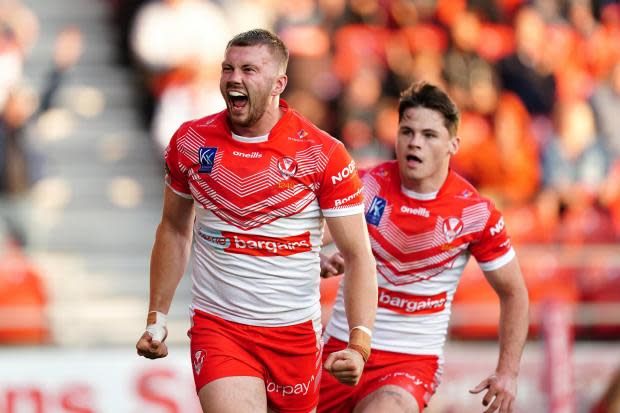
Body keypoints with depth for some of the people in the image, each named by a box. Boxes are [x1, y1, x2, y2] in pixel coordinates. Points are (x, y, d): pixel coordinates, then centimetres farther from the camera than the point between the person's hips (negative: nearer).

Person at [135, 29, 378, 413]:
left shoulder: (324, 154, -9)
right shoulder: (190, 141, 0)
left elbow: (358, 255, -8)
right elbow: (175, 230, 15)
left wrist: (359, 345, -20)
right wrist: (157, 317, 12)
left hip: (295, 333, 0)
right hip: (216, 324, 0)